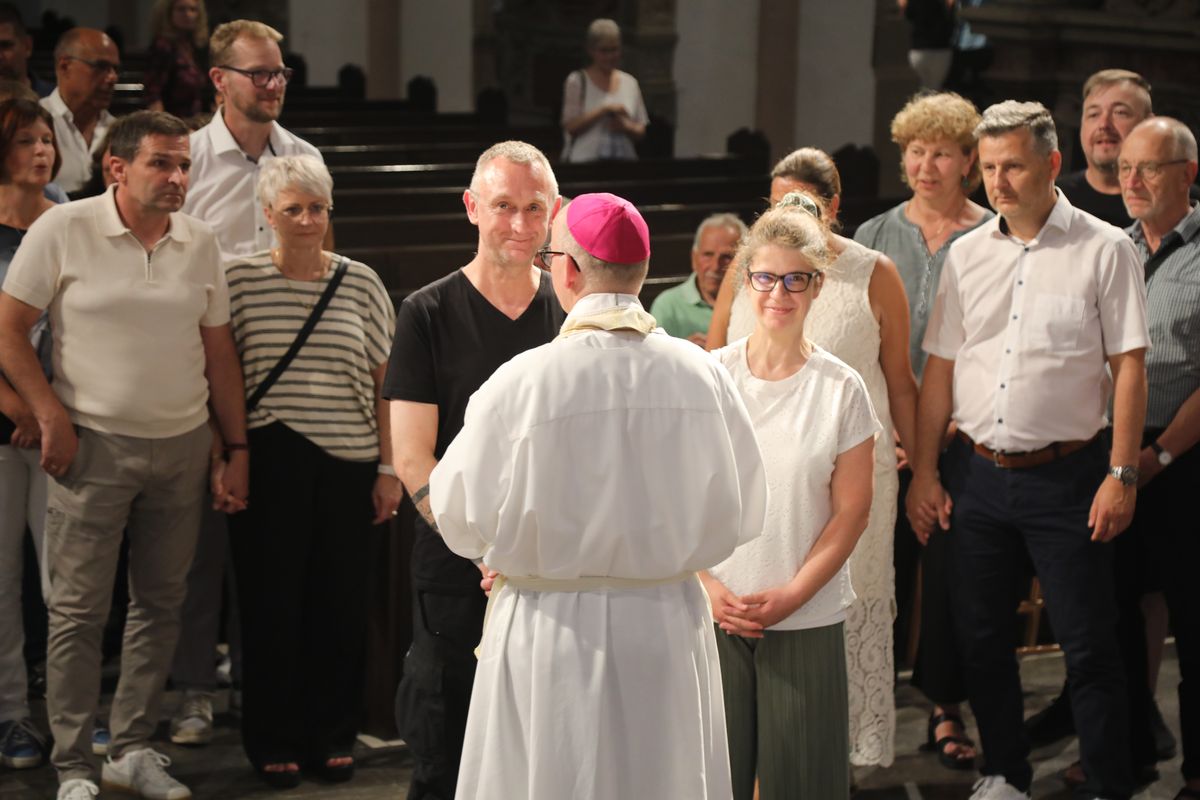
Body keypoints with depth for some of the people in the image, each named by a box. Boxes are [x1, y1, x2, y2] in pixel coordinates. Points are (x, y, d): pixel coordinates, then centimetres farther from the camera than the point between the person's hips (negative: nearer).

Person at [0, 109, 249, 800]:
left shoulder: (201, 243, 6)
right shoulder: (64, 230, -6)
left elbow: (219, 351, 12)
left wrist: (237, 448, 10)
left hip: (182, 445, 4)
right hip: (95, 445, -4)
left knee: (162, 603, 10)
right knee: (80, 610, -1)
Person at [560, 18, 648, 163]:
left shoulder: (630, 83, 13)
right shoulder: (577, 81, 2)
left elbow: (641, 132, 15)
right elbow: (571, 127, -7)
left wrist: (626, 126, -7)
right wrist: (605, 110, -12)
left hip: (624, 162, 3)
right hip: (585, 161, -3)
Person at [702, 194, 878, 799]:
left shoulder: (841, 390, -1)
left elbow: (850, 510, 0)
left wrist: (793, 593, -10)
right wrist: (706, 586, -8)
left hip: (807, 620, 0)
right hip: (714, 613, 1)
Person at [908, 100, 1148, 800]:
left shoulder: (1104, 250, -4)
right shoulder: (967, 254, 7)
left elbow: (1130, 366, -5)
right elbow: (940, 368, 10)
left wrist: (1122, 474, -11)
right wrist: (925, 471, 7)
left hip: (1065, 475, -4)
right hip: (977, 474, 4)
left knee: (1089, 645, -1)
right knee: (982, 637, 13)